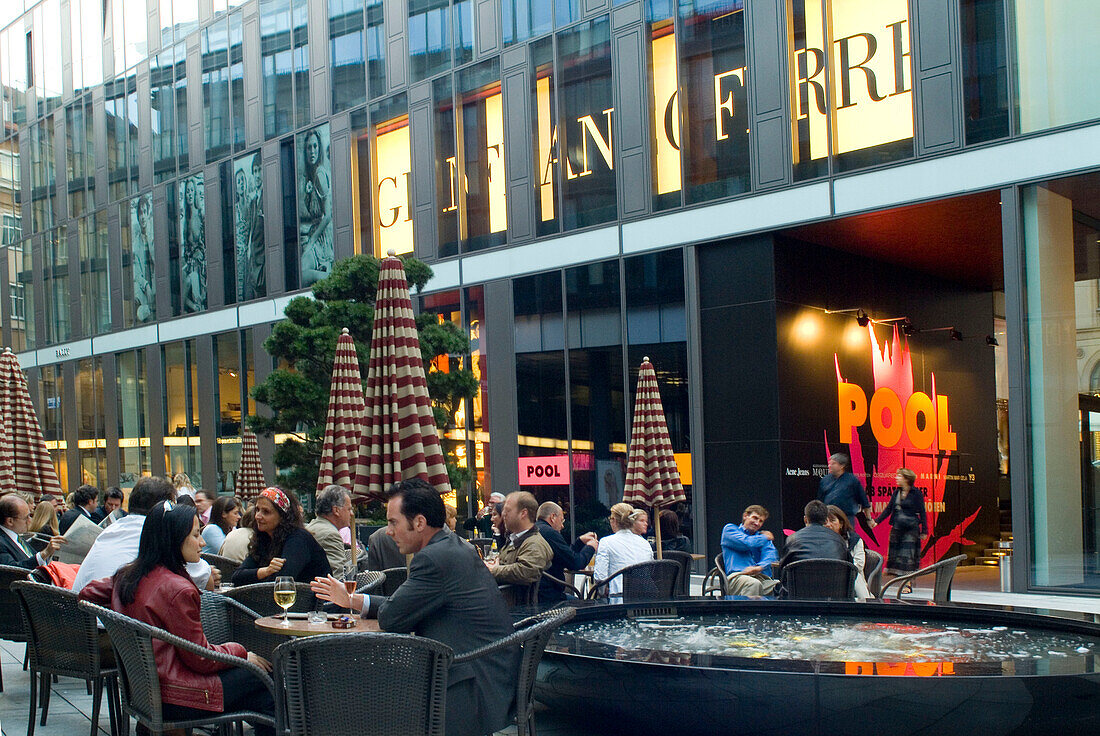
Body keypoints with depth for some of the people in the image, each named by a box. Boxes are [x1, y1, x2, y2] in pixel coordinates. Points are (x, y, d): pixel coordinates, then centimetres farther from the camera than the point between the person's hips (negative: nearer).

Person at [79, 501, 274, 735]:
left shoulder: (126, 575, 3)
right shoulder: (177, 590, -21)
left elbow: (86, 594, 20)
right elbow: (201, 659, -16)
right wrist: (241, 652, 0)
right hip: (173, 699, -9)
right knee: (265, 676, -2)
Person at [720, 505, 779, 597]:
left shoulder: (762, 535, 30)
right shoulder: (730, 529, 18)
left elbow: (770, 553, 7)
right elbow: (747, 543, -3)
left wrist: (759, 567, -17)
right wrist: (765, 537, 17)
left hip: (762, 576, 4)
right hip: (737, 576, -4)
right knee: (754, 584, -41)